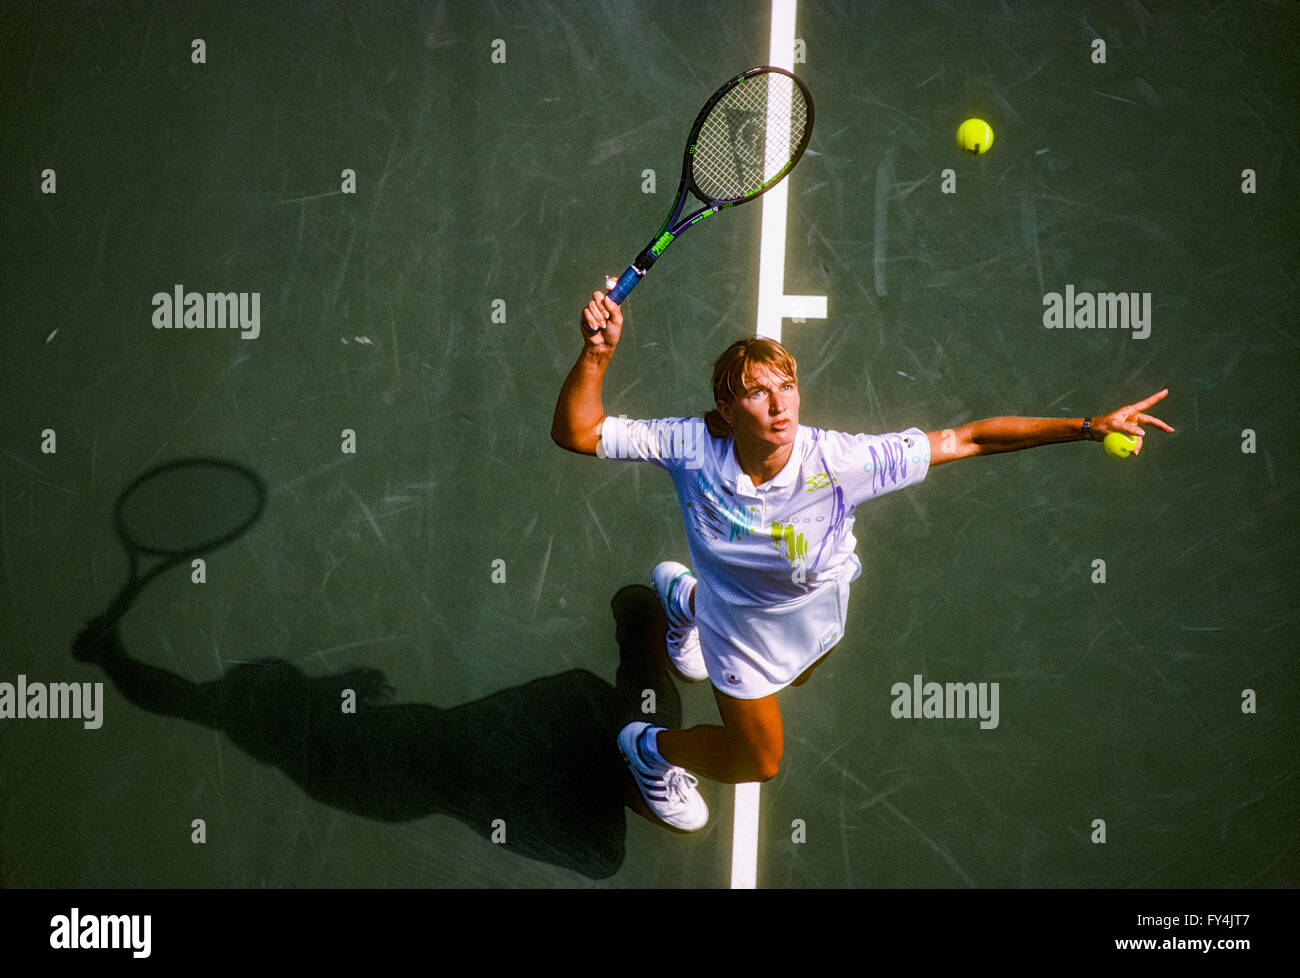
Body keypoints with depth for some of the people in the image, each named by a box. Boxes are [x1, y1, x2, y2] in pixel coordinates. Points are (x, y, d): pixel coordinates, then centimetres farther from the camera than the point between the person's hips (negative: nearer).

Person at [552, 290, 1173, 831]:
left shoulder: (838, 463, -38)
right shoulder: (693, 447, -36)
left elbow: (963, 440, -32)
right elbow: (576, 433, -34)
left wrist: (1088, 427, -36)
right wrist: (597, 353, -52)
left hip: (816, 613, 3)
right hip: (741, 626, -3)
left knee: (792, 676, 38)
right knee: (757, 762, 11)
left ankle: (685, 595, 64)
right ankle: (650, 749, 43)